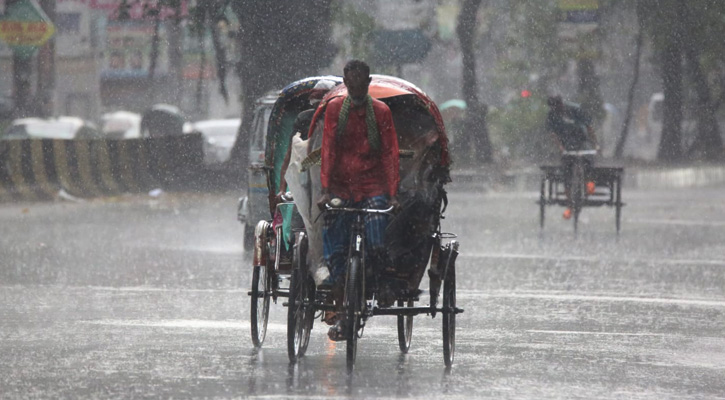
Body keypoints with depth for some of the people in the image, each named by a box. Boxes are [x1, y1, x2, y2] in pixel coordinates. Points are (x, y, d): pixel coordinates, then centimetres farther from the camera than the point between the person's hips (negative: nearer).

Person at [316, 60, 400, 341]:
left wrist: (393, 194, -9)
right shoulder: (335, 109, 4)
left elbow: (390, 152, 0)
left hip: (372, 188, -1)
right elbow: (328, 149, -1)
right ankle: (342, 315, 5)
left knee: (376, 248, -17)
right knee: (335, 256, -4)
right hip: (341, 188, 1)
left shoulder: (381, 112, 2)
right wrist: (326, 190, -11)